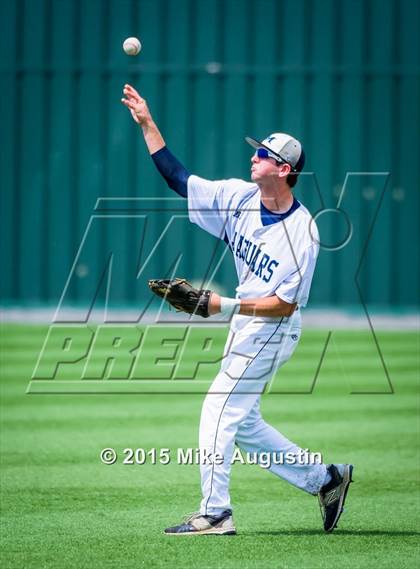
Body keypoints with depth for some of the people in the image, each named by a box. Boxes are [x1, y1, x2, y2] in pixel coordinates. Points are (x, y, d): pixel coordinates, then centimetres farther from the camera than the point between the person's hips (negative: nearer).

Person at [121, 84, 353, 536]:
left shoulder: (301, 231, -21)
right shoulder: (239, 197, 0)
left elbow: (286, 303, -22)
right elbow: (179, 179, 5)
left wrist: (225, 306, -29)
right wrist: (147, 123, 0)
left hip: (272, 329, -9)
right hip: (247, 325, 9)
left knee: (219, 410, -11)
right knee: (241, 423, 13)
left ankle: (214, 513, -7)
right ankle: (325, 479, 22)